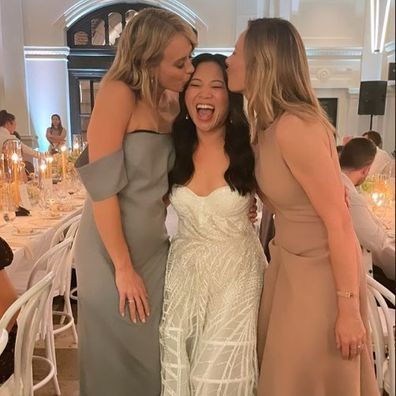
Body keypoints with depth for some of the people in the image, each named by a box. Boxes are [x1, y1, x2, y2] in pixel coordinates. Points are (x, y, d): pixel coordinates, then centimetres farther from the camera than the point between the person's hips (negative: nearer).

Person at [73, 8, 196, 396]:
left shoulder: (172, 105, 5)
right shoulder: (118, 94, -16)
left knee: (152, 359, 18)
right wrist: (123, 267, -17)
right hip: (113, 253, -6)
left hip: (156, 248, 6)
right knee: (118, 363, 13)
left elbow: (167, 179, 8)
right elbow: (102, 185, -20)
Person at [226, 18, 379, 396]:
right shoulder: (269, 126, 3)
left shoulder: (295, 127, -25)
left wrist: (349, 309, -18)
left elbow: (339, 223, -23)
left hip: (319, 272, -8)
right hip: (289, 264, 8)